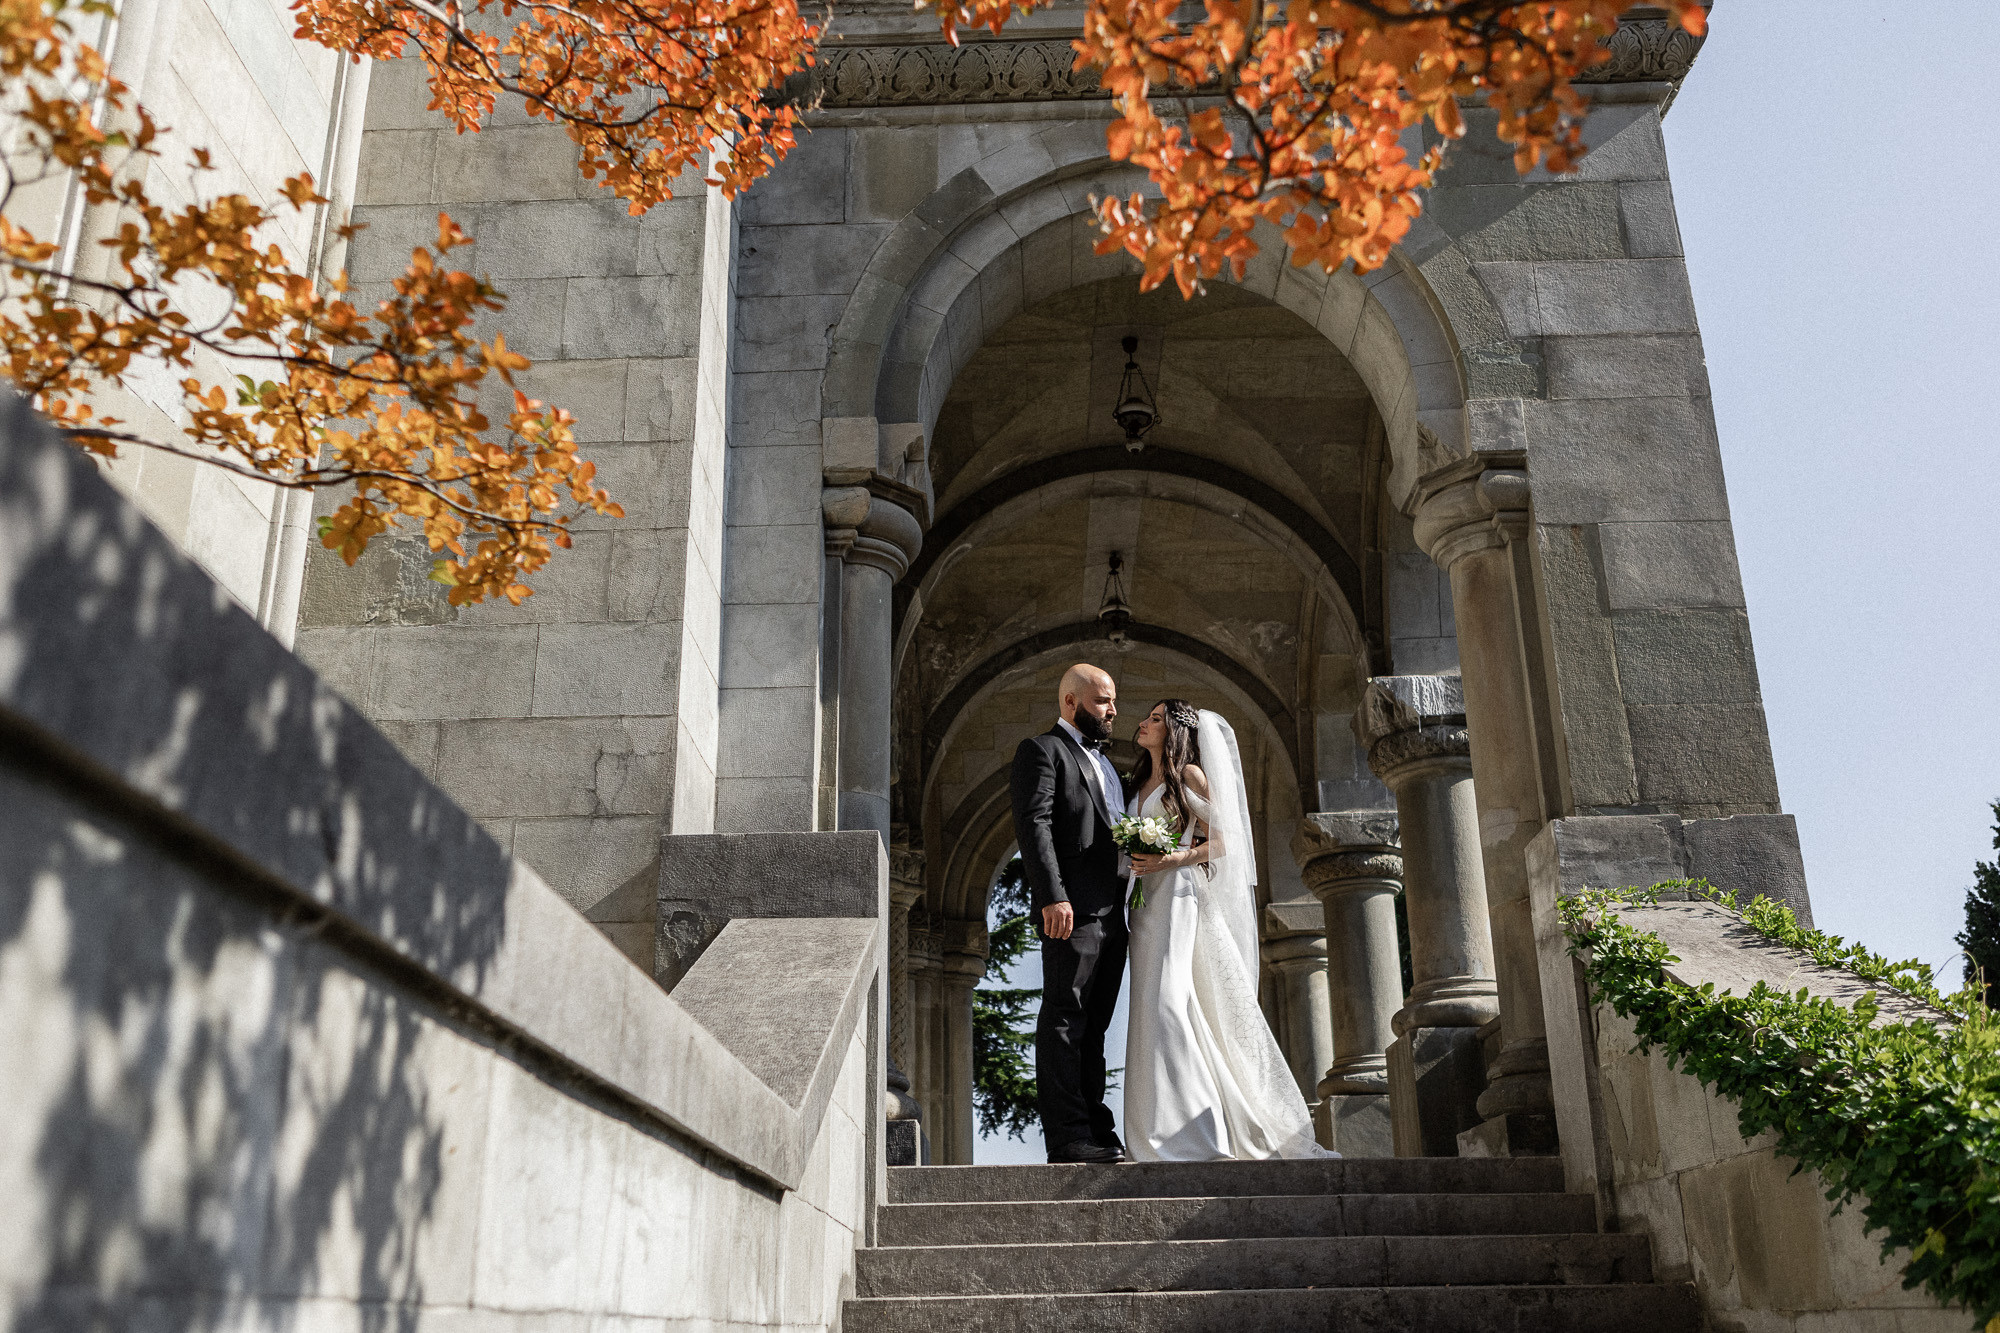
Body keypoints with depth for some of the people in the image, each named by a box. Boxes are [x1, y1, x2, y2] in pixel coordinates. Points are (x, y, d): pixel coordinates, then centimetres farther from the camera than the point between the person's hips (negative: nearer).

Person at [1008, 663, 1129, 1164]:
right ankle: (1066, 1135, -10)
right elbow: (1033, 825, -12)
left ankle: (1094, 1130, 12)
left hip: (1111, 911, 9)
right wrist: (1053, 896, -22)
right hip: (1073, 910, -9)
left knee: (1093, 1025, 9)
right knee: (1064, 1020, -9)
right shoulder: (1042, 750, 0)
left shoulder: (1104, 762, 27)